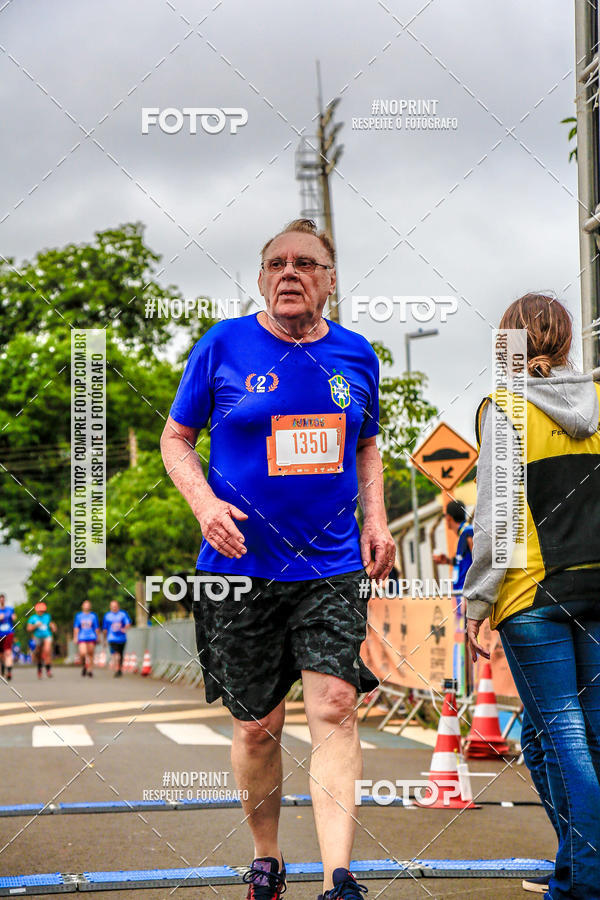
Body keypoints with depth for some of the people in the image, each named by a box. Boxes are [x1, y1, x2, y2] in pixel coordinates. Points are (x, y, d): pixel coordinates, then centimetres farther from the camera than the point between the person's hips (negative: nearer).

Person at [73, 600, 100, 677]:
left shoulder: (93, 616, 7)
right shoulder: (78, 616, 8)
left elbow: (97, 628, 9)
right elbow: (76, 628, 9)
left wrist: (98, 637, 7)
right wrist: (75, 638, 4)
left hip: (92, 638, 1)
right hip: (82, 638, 0)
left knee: (90, 654, 0)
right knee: (83, 653, -15)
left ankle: (90, 670, 10)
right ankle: (83, 665, 12)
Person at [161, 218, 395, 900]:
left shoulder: (356, 355, 6)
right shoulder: (224, 346, -3)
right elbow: (176, 438, 5)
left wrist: (375, 517, 6)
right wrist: (204, 503, -13)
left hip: (333, 568, 1)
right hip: (241, 568, -1)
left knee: (334, 709, -13)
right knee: (257, 727, 7)